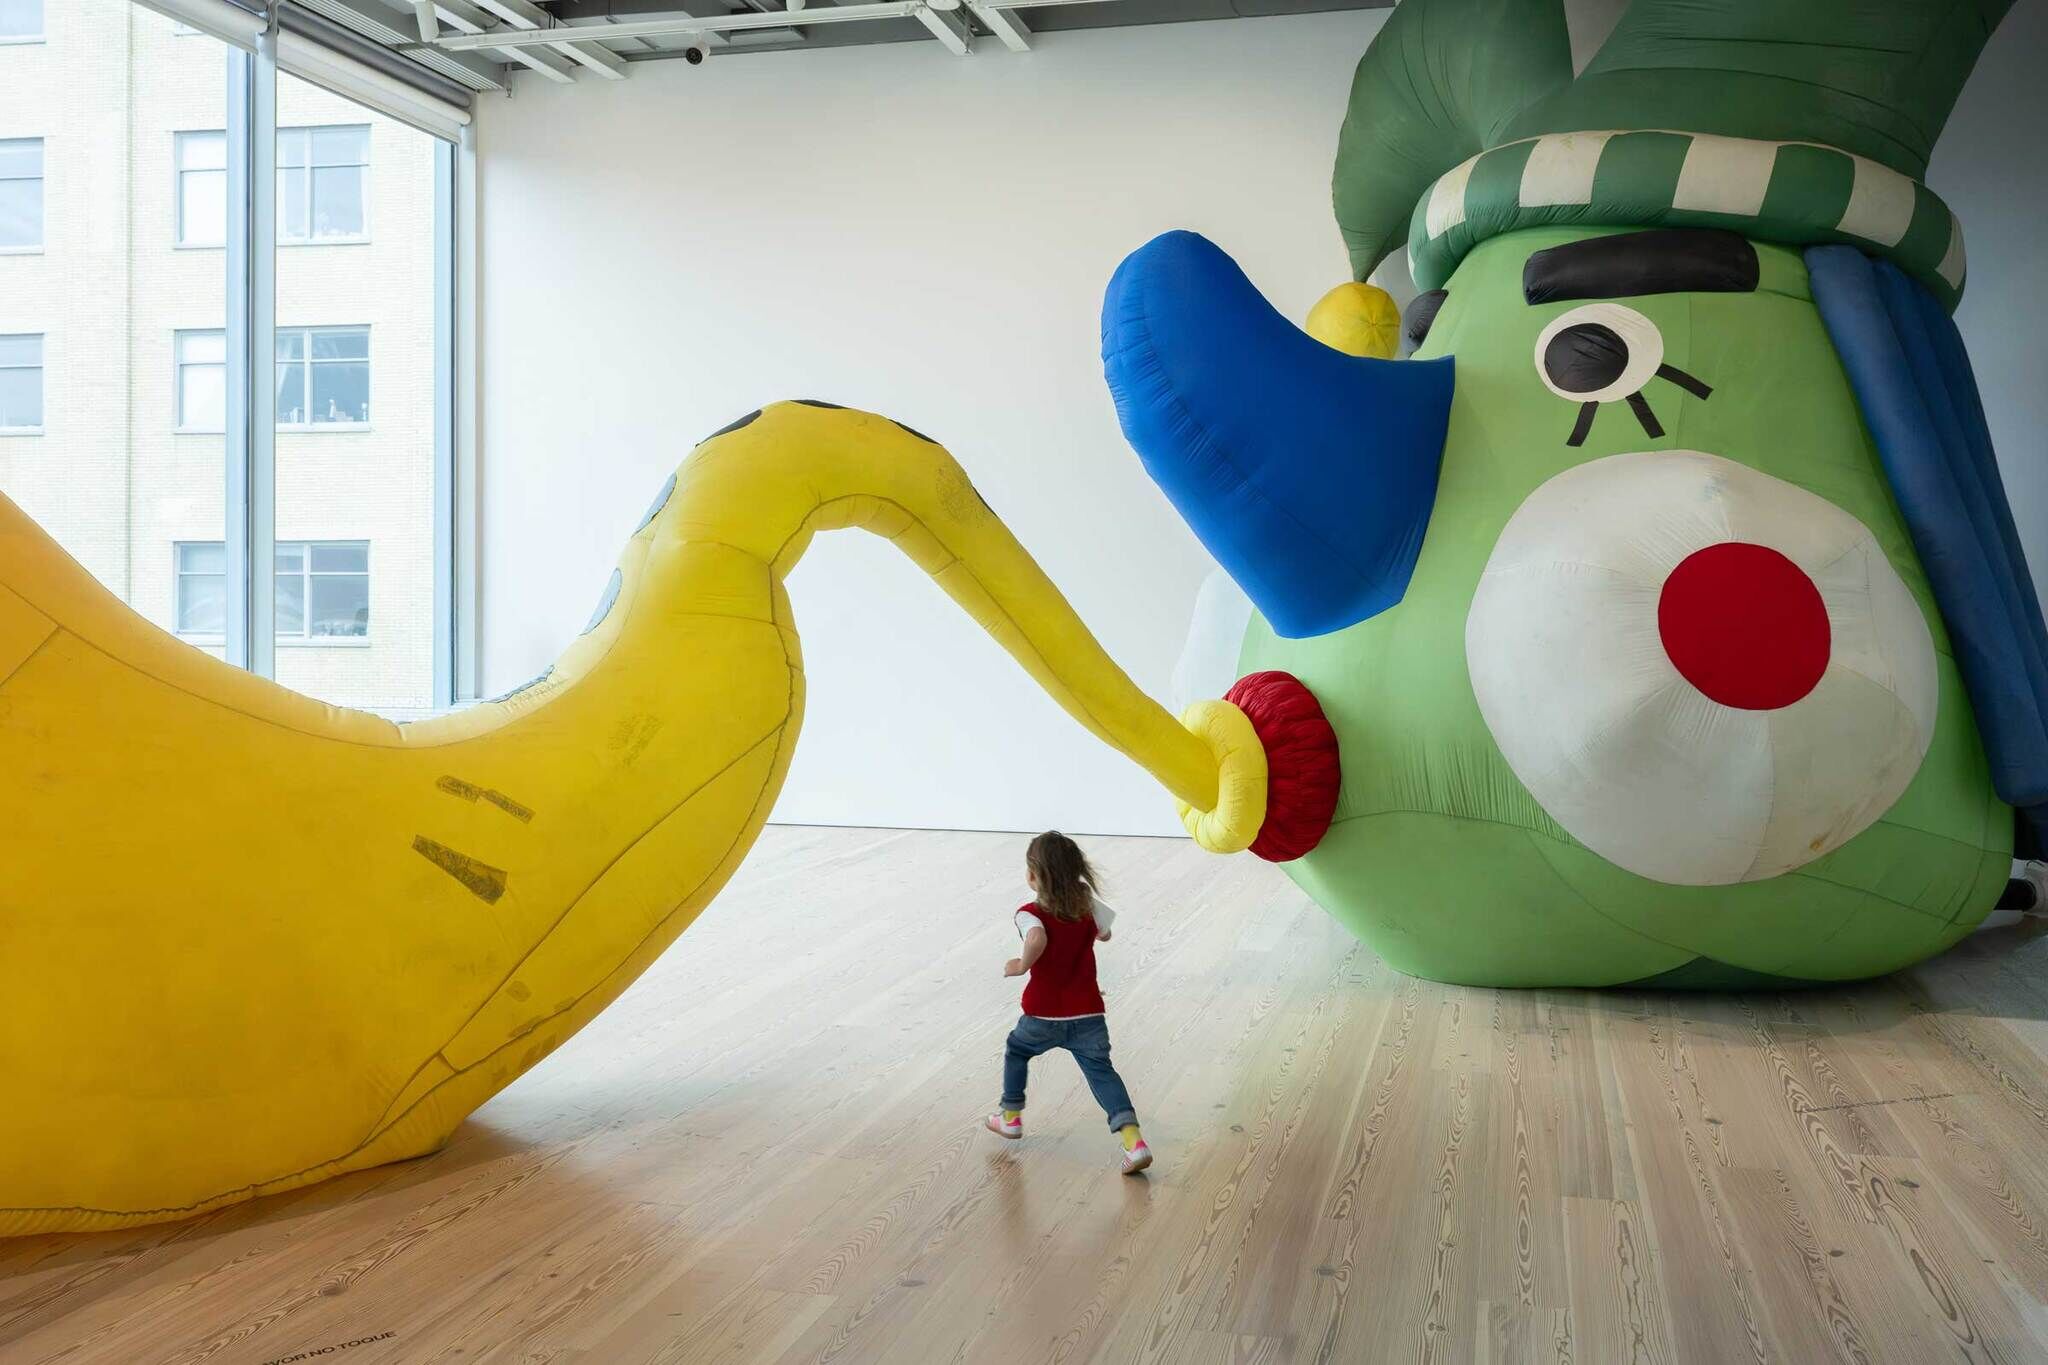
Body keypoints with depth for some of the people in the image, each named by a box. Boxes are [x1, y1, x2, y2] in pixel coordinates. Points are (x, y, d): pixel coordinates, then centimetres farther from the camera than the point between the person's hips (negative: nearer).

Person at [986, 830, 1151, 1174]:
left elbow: (1037, 939, -37)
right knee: (1101, 1070, 4)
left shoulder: (1030, 914, -14)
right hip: (1089, 1014, 3)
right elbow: (1105, 935, 20)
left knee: (1016, 1050, 25)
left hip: (1044, 1016, -3)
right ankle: (1132, 1138, -15)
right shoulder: (1088, 905, 1)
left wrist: (1022, 965, -20)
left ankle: (1011, 1117, 39)